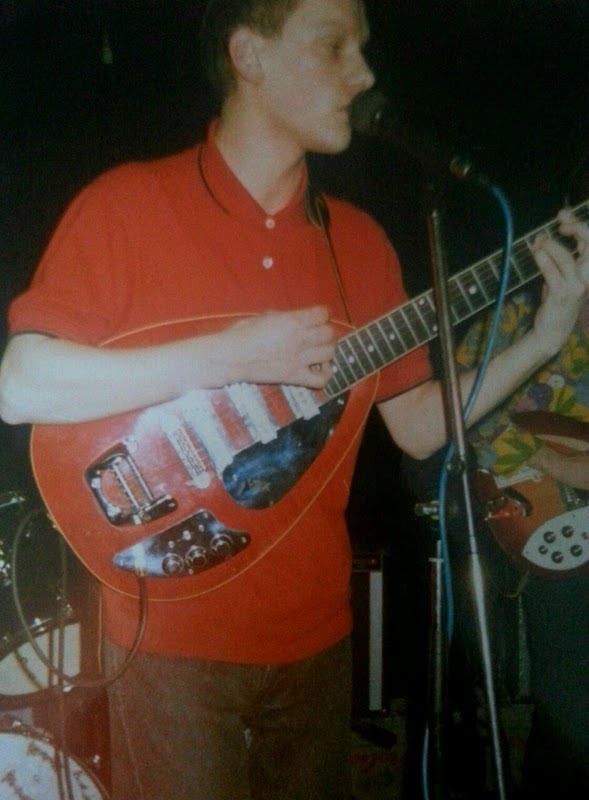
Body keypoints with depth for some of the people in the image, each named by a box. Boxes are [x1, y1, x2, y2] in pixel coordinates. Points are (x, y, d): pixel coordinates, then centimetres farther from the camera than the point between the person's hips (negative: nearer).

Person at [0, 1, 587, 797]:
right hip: (173, 634, -5)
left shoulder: (358, 241, 5)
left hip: (315, 631, 5)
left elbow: (418, 426, 6)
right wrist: (228, 355, -24)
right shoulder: (128, 203, -10)